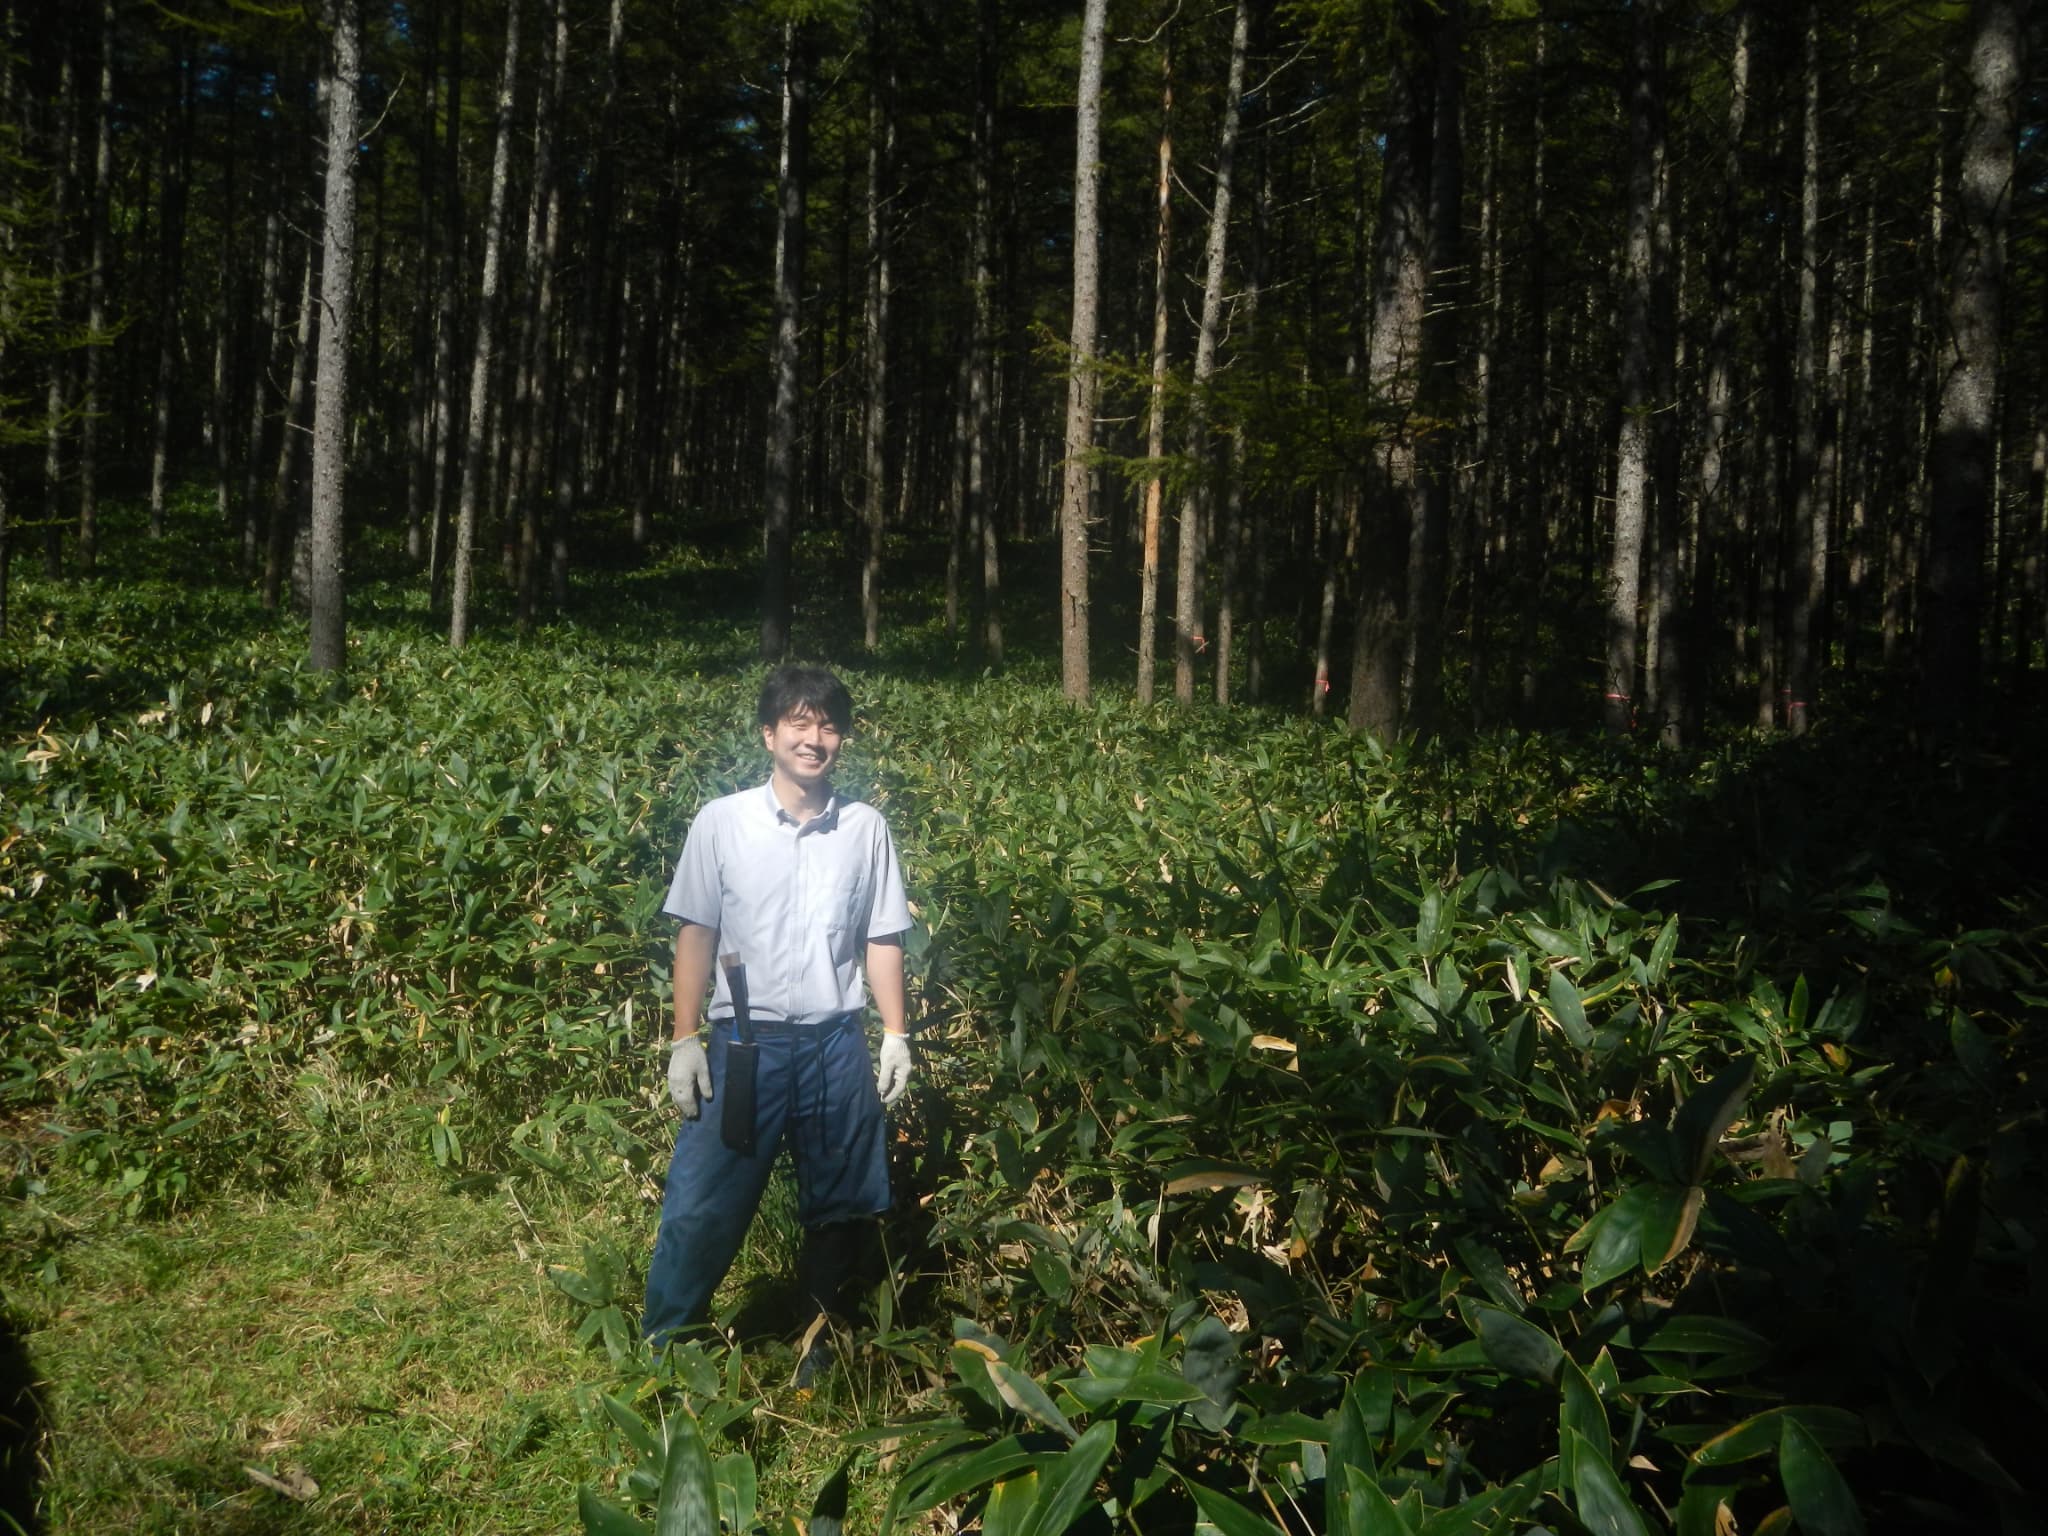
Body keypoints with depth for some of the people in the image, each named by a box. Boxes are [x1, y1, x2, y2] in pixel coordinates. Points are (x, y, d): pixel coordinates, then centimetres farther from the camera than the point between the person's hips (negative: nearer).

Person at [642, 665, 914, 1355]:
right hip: (743, 1040, -2)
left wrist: (896, 1035, 3)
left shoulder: (866, 829, 2)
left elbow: (882, 940, 7)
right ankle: (662, 1349, 18)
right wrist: (685, 1040, -3)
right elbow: (695, 935, 0)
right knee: (703, 1207, 0)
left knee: (842, 1208, 12)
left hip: (837, 1045, 2)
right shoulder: (721, 823, -3)